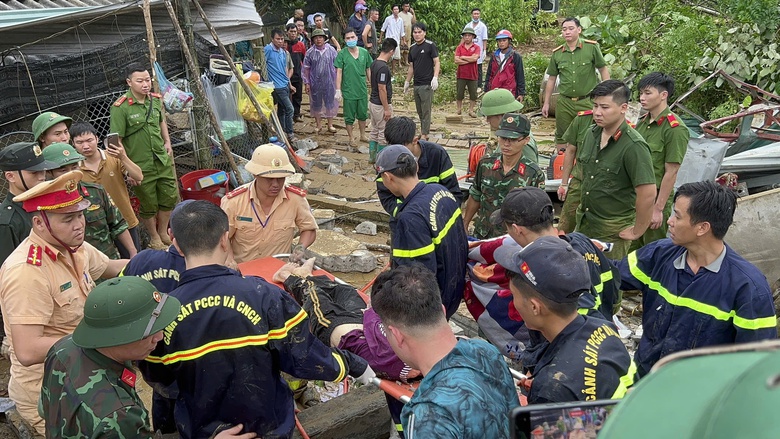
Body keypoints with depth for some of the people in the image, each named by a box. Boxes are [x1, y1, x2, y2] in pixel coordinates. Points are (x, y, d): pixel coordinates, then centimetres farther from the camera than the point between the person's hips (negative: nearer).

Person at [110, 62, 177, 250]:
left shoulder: (156, 99, 3)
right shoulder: (120, 107, -16)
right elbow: (117, 140, -15)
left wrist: (167, 142, 12)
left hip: (163, 159, 6)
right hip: (141, 165, -6)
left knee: (170, 197, 13)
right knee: (148, 205, 9)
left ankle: (163, 233, 36)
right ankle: (154, 239, 30)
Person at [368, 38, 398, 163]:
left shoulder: (374, 63, 5)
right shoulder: (383, 67, -24)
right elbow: (382, 89, -24)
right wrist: (387, 109, -19)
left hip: (373, 102, 9)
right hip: (381, 105, -9)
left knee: (374, 131, 18)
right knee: (384, 134, 3)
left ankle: (372, 157, 27)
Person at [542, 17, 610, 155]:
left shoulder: (592, 47, -4)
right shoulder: (557, 53, 5)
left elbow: (603, 70, 2)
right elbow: (551, 79, 12)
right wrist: (546, 103, 12)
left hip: (587, 102, -3)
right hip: (564, 102, 3)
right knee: (561, 137, 10)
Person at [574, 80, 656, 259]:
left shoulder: (633, 146, -23)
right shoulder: (593, 133, 2)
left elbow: (648, 193, -26)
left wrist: (636, 232, -18)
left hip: (613, 231, -7)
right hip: (583, 222, 7)